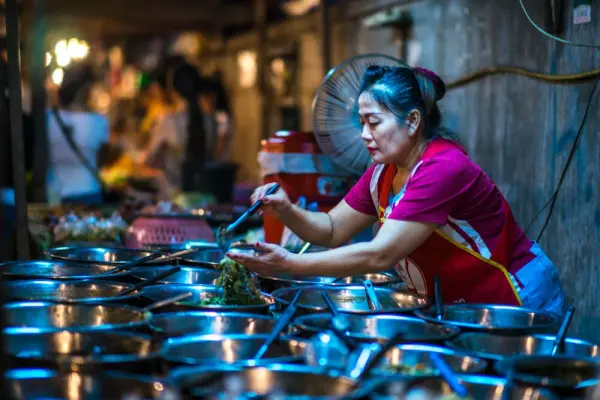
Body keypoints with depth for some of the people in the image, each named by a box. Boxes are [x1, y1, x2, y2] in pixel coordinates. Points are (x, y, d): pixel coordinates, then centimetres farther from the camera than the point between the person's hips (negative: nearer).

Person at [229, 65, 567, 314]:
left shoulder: (443, 169, -28)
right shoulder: (385, 172, 0)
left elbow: (380, 255, -32)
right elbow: (334, 230, 5)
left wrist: (288, 264, -34)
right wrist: (287, 211, -16)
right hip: (460, 307, 8)